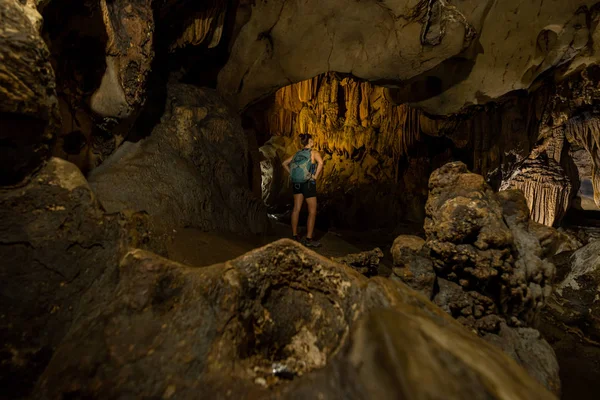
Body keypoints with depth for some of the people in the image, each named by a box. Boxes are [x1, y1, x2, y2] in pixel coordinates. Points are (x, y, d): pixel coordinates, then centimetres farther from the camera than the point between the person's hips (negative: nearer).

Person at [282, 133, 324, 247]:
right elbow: (320, 162, -25)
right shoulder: (314, 153, -5)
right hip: (308, 183, -6)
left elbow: (284, 163, 15)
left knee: (296, 209, 10)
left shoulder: (297, 154, 12)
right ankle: (309, 239, 0)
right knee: (312, 212, 0)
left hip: (296, 183, 6)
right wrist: (315, 176, -16)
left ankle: (295, 236, 17)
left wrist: (292, 174, 12)